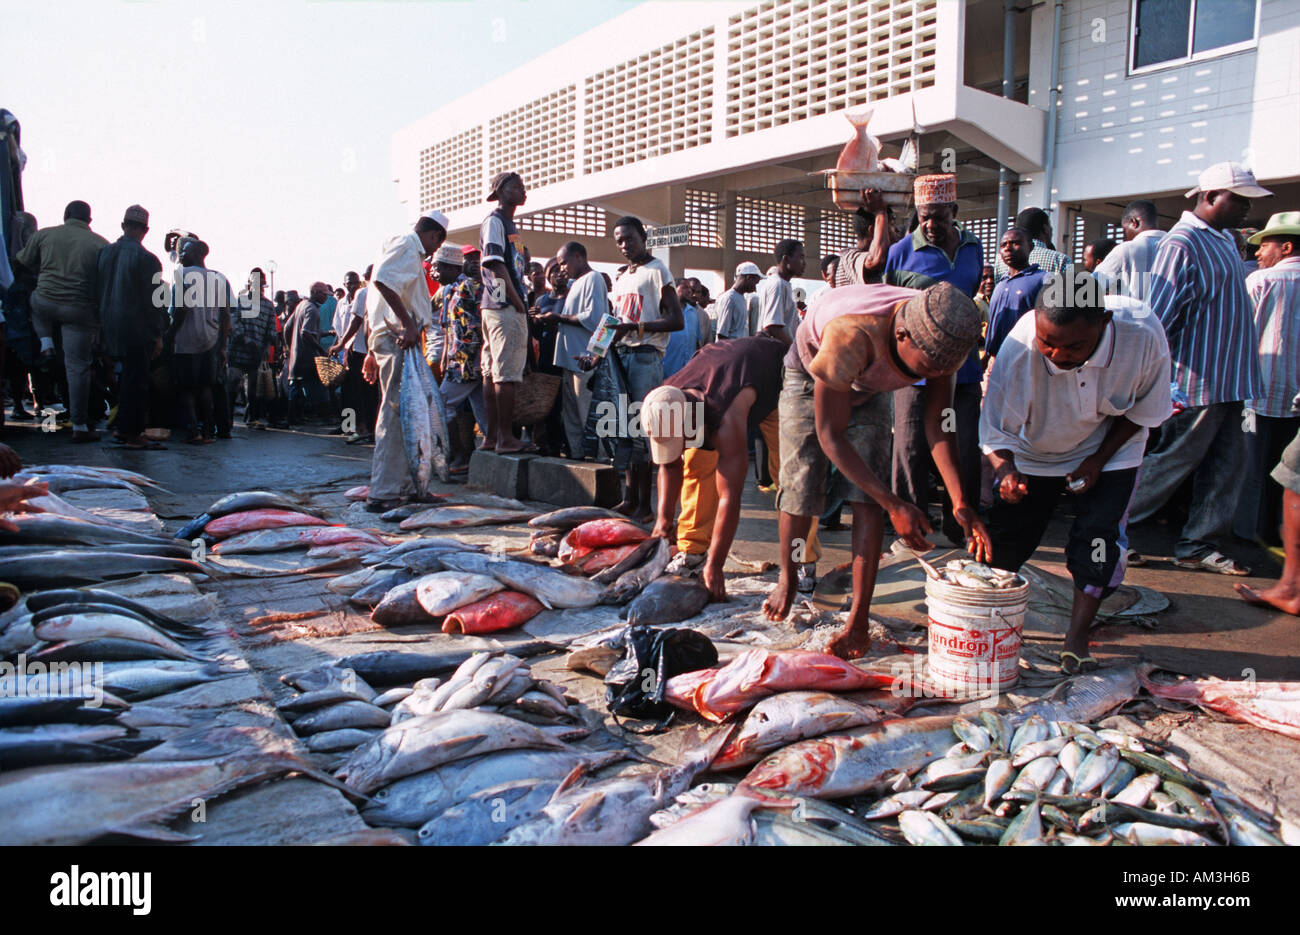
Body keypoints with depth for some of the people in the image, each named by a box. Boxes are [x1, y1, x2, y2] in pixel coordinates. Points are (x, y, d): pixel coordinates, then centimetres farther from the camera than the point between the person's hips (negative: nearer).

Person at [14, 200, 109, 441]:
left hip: (45, 301, 2)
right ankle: (80, 427, 6)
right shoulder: (101, 245, 0)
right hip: (80, 310, -2)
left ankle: (46, 344, 17)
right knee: (77, 367, 3)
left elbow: (21, 263, 17)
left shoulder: (44, 234, 5)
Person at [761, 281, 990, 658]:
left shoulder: (938, 339, -29)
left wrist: (960, 502, -31)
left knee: (867, 499, -10)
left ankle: (859, 620, -5)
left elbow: (938, 425, -19)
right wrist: (894, 506, -39)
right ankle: (787, 581, 20)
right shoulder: (850, 338, -45)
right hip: (810, 377, -3)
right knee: (800, 488, -8)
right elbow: (830, 436, -36)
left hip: (869, 389, 4)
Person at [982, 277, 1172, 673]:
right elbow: (996, 431, -25)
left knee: (1099, 537, -12)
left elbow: (1142, 410, -13)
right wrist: (1006, 471, -45)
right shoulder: (1017, 350, -35)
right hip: (1034, 451, 0)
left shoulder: (1144, 334, -32)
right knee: (1006, 534, -3)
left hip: (1109, 448, 0)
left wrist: (1098, 460, -18)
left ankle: (1076, 639, 4)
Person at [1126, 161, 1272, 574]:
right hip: (1197, 383, -9)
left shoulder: (1224, 240, 15)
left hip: (1226, 382, 9)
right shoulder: (1182, 243, -16)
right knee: (1171, 462, -2)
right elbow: (1158, 318, -22)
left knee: (1226, 465, 11)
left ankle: (1197, 545, 20)